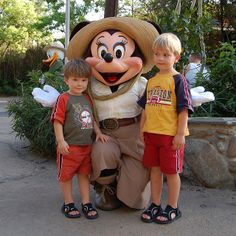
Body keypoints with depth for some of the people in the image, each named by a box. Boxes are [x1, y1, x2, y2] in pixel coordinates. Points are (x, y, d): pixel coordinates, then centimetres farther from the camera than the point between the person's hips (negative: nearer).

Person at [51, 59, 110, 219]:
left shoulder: (87, 99, 10)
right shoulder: (64, 99, -10)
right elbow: (57, 121, -13)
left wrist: (99, 133, 7)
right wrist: (61, 141, -18)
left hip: (87, 145, 6)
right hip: (69, 146, -6)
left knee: (84, 174, 14)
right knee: (66, 175, 8)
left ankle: (86, 203, 24)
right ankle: (68, 204, 23)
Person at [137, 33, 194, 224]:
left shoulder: (178, 80, -7)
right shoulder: (151, 81, 12)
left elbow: (183, 109, -10)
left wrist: (180, 133, -14)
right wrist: (142, 128, 14)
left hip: (171, 135, -6)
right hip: (152, 133, 6)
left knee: (171, 171, 5)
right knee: (155, 170, 13)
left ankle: (173, 208, 20)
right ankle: (155, 205, 26)